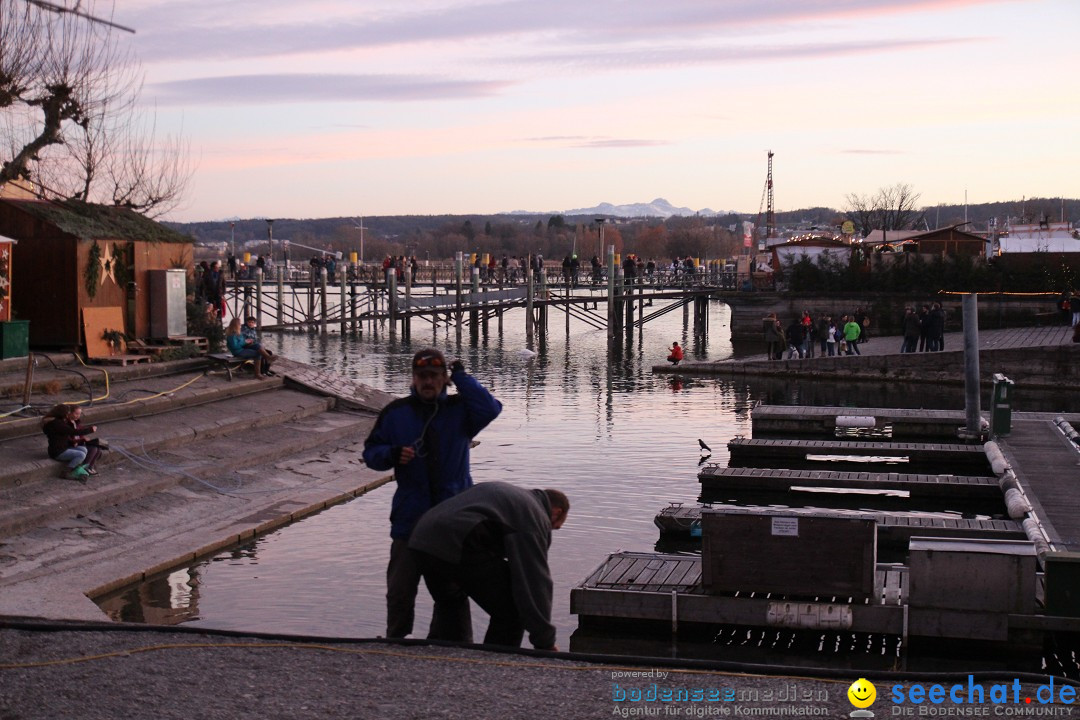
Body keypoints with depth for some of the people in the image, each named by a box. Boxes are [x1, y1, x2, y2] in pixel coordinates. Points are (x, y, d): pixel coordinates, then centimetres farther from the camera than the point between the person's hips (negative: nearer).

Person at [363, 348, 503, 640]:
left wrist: (461, 377, -15)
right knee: (400, 592, 3)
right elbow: (371, 452, 7)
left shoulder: (459, 409, 0)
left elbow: (490, 409, -20)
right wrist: (392, 454, -14)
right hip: (409, 518, 1)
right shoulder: (395, 413, 3)